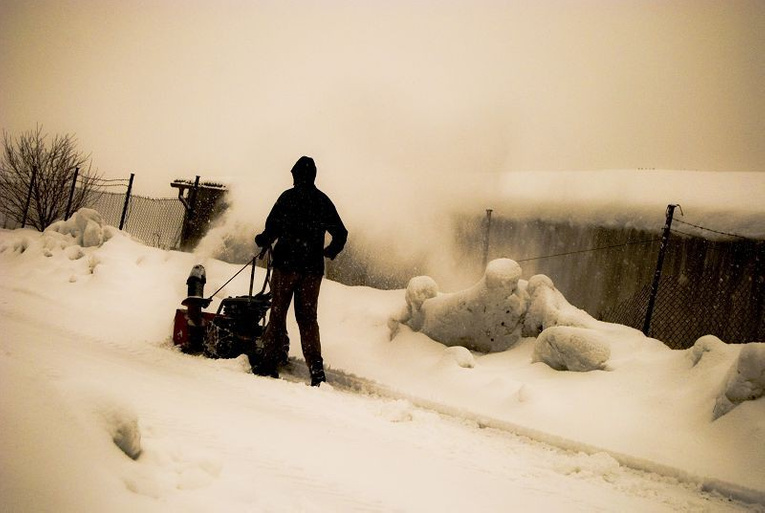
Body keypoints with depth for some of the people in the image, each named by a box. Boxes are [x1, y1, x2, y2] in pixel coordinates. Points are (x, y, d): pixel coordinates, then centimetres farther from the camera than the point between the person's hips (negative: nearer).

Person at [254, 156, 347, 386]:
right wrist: (330, 251, 32)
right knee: (308, 317, 9)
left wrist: (262, 240, 11)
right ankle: (316, 368, 0)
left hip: (287, 263, -4)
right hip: (313, 268, 4)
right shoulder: (324, 201, 7)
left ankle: (271, 362, 5)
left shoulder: (288, 197, -5)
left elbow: (273, 228, -10)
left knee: (278, 313, 6)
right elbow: (341, 233, 13)